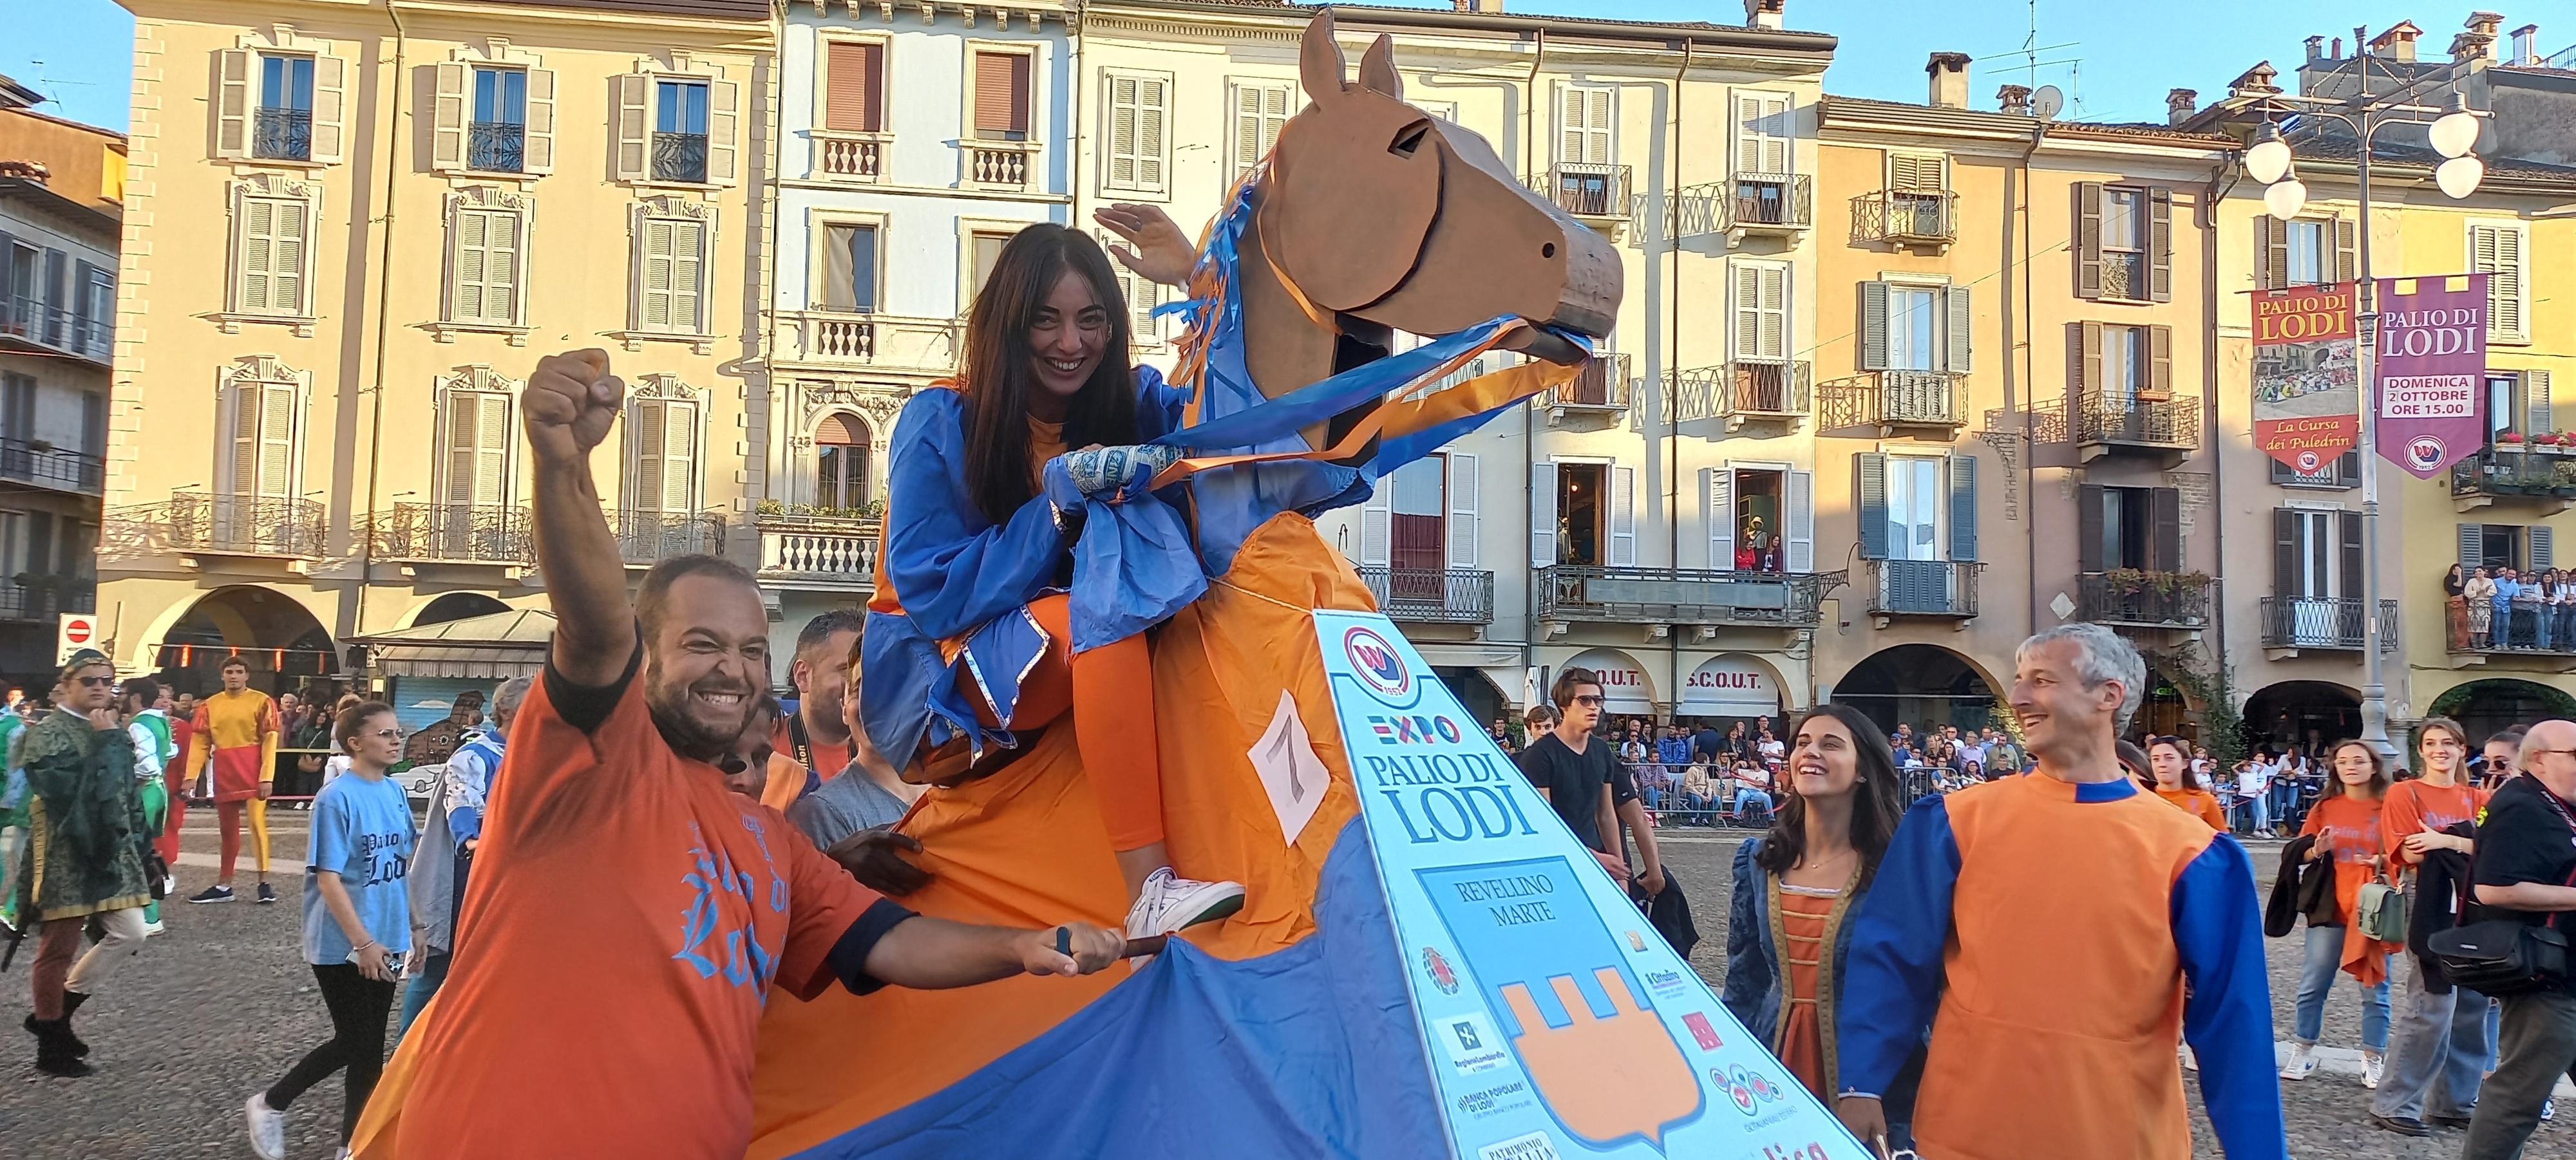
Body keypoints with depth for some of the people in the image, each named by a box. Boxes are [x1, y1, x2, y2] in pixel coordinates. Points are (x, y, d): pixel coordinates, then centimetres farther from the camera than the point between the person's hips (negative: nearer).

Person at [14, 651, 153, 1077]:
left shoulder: (112, 729, 12)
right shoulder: (49, 733, -11)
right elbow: (67, 790, -26)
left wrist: (136, 843, 14)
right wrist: (105, 744, -21)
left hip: (111, 850, 7)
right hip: (67, 855, -7)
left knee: (130, 934, 5)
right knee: (58, 950, 2)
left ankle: (58, 1012, 21)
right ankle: (51, 1047, 14)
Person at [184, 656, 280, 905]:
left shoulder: (262, 702, -2)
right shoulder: (210, 705, 8)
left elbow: (270, 741, -6)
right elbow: (200, 743, 7)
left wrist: (267, 777, -13)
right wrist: (191, 776, -2)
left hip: (253, 774, -4)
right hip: (224, 776, 4)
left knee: (257, 823, -8)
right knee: (228, 830, 11)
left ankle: (264, 883, -2)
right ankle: (223, 886, 18)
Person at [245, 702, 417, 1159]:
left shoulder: (394, 792, 4)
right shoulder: (337, 798, -16)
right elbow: (327, 878, -18)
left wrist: (406, 927, 10)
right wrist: (363, 942, -20)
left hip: (386, 940, 6)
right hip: (343, 946, -6)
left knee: (361, 1044, 11)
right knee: (362, 1045, 2)